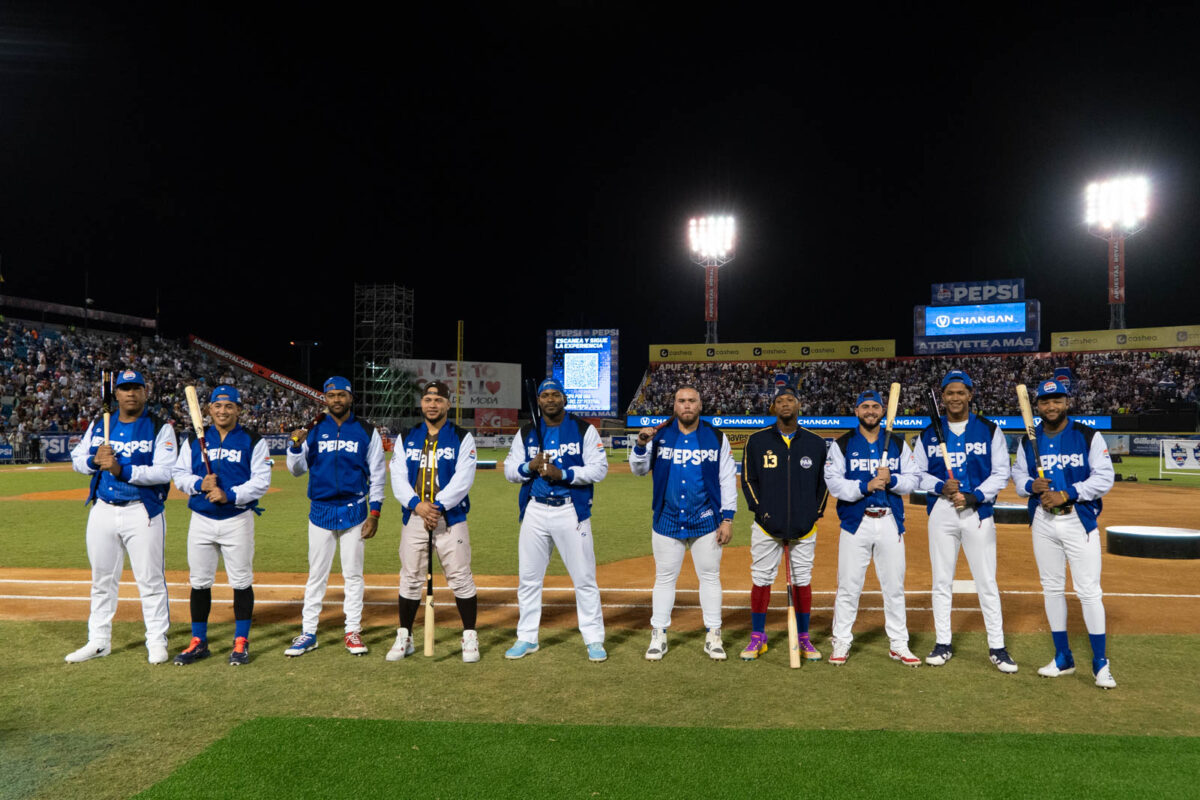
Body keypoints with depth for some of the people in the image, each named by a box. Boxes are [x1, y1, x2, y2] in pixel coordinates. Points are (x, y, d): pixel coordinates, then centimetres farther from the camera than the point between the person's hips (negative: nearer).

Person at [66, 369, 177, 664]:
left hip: (142, 512, -5)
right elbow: (77, 460, 14)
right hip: (102, 510, 5)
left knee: (151, 579, 0)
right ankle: (98, 641, 26)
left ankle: (157, 641, 11)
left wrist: (122, 470, -24)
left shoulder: (160, 428, -5)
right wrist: (94, 460, -8)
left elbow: (164, 471, -15)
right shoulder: (99, 426, 11)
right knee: (101, 580, 14)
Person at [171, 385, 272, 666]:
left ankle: (241, 642, 12)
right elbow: (180, 475, 8)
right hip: (201, 519, 3)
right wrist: (199, 484, -13)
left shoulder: (253, 441, 0)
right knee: (199, 582, 8)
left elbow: (261, 480, -7)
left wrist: (229, 495, -19)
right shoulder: (194, 441, 10)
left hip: (238, 519, -3)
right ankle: (198, 643, 20)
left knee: (241, 582, 2)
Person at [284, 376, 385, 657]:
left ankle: (353, 631, 17)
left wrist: (375, 512, -4)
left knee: (353, 574, 7)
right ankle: (308, 632, 14)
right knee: (316, 575, 6)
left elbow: (377, 474, 2)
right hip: (321, 510, 1)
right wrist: (296, 445, -14)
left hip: (354, 510, -1)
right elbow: (297, 470, 5)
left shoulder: (366, 431, 1)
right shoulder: (315, 430, 4)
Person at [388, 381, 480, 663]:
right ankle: (404, 638, 22)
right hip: (413, 517, 3)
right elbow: (398, 478, 2)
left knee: (461, 578, -1)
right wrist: (417, 505, -15)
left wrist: (438, 506, -19)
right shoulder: (407, 438, 11)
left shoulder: (462, 438, 2)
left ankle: (470, 638, 11)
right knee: (410, 579, 8)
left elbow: (463, 479, -9)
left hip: (451, 518, -3)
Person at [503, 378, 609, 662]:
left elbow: (599, 468, -8)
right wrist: (530, 466, -14)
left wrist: (562, 473, -19)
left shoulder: (584, 430, 0)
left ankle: (594, 640, 12)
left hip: (572, 511, -3)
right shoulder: (526, 433, 10)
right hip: (535, 512, 3)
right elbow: (509, 470, 7)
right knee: (528, 577, 9)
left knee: (584, 577, 0)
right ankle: (527, 638, 23)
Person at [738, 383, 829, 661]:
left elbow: (824, 482, 11)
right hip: (766, 525, -1)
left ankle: (804, 638, 21)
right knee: (761, 580, 3)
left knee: (803, 581, 8)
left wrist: (815, 513, 1)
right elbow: (748, 480, 2)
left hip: (804, 528, 1)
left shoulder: (816, 443, 6)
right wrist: (761, 511, -7)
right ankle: (758, 637, 17)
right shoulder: (757, 441, 1)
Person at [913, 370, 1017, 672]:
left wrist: (974, 497, -14)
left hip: (978, 510, -1)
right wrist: (940, 487, -12)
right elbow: (917, 473, 7)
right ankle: (943, 644, 17)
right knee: (941, 580, 7)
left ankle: (997, 647, 10)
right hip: (941, 511, 2)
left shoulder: (989, 430, 3)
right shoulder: (929, 433, 7)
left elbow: (1001, 473, 0)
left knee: (986, 582, 0)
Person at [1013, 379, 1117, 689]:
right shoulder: (1028, 440, 7)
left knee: (1089, 591, -5)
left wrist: (1066, 494, -19)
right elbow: (1018, 475, 12)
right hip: (1043, 521, 4)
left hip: (1079, 520, -4)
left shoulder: (1089, 437, -4)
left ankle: (1100, 663, 8)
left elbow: (1104, 478, -9)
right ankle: (1063, 659, 22)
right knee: (1051, 588, 10)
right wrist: (1031, 486, -10)